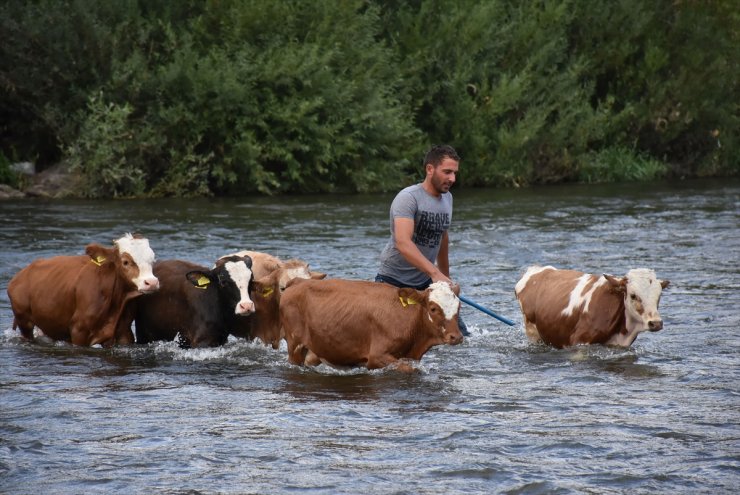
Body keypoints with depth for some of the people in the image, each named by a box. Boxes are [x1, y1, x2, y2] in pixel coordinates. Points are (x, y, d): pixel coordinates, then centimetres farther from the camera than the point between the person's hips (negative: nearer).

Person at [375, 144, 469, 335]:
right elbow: (403, 243, -33)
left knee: (459, 335, -1)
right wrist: (435, 273, -42)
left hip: (426, 283, 7)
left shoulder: (447, 198, 7)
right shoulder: (408, 198, -19)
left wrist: (446, 277, 27)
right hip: (393, 282, -7)